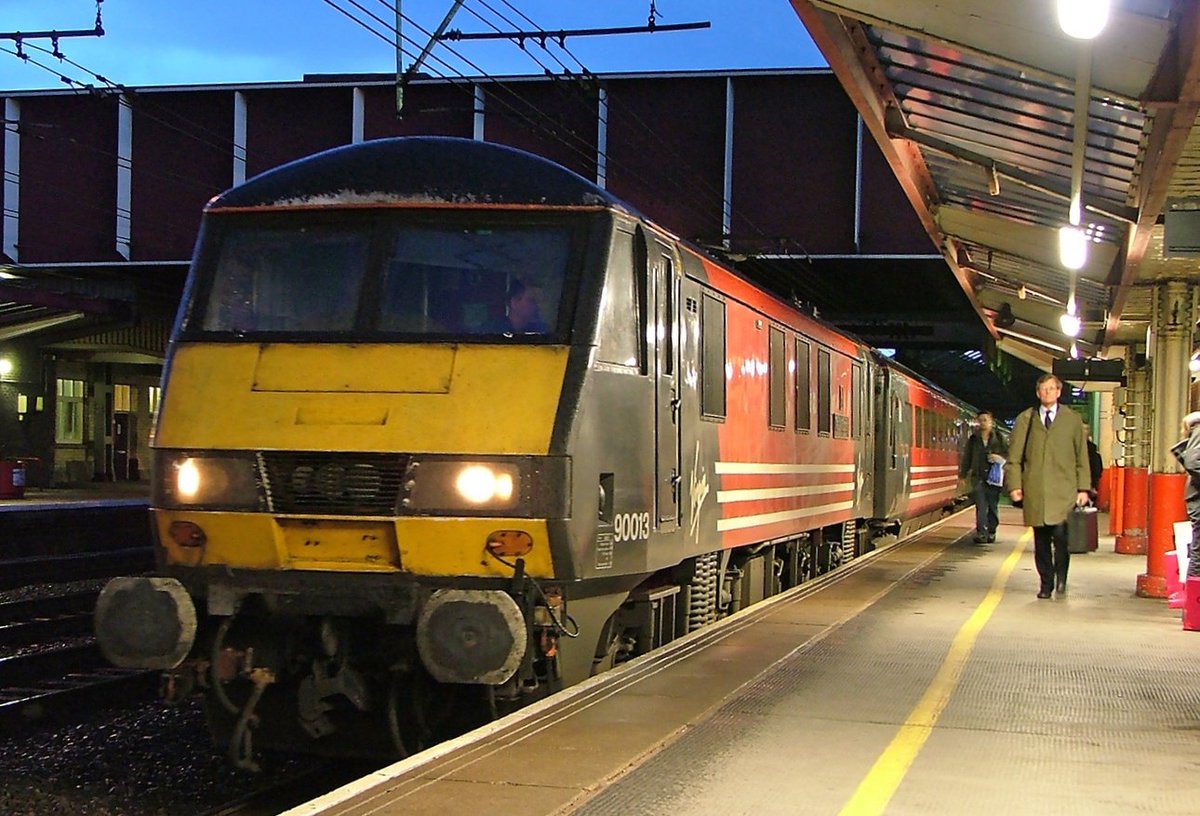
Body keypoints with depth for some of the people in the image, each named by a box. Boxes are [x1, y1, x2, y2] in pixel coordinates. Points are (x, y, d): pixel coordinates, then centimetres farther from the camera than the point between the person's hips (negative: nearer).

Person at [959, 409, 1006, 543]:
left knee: (992, 506, 6)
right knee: (981, 506, -9)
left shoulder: (998, 439, 4)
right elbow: (967, 458, 10)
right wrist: (963, 474, 8)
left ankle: (991, 532, 19)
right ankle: (981, 533, -12)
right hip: (978, 477, 0)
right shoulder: (973, 439, 7)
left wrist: (999, 458, -15)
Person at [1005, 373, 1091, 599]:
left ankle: (1061, 576, 6)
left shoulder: (1073, 420, 11)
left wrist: (1083, 488, 5)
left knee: (1060, 533, -15)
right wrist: (1014, 485, -1)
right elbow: (1014, 457, 10)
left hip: (1063, 490, -1)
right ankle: (1046, 583, 15)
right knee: (1041, 540, 4)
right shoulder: (1024, 420, 12)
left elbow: (1082, 457, 12)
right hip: (1035, 491, 1)